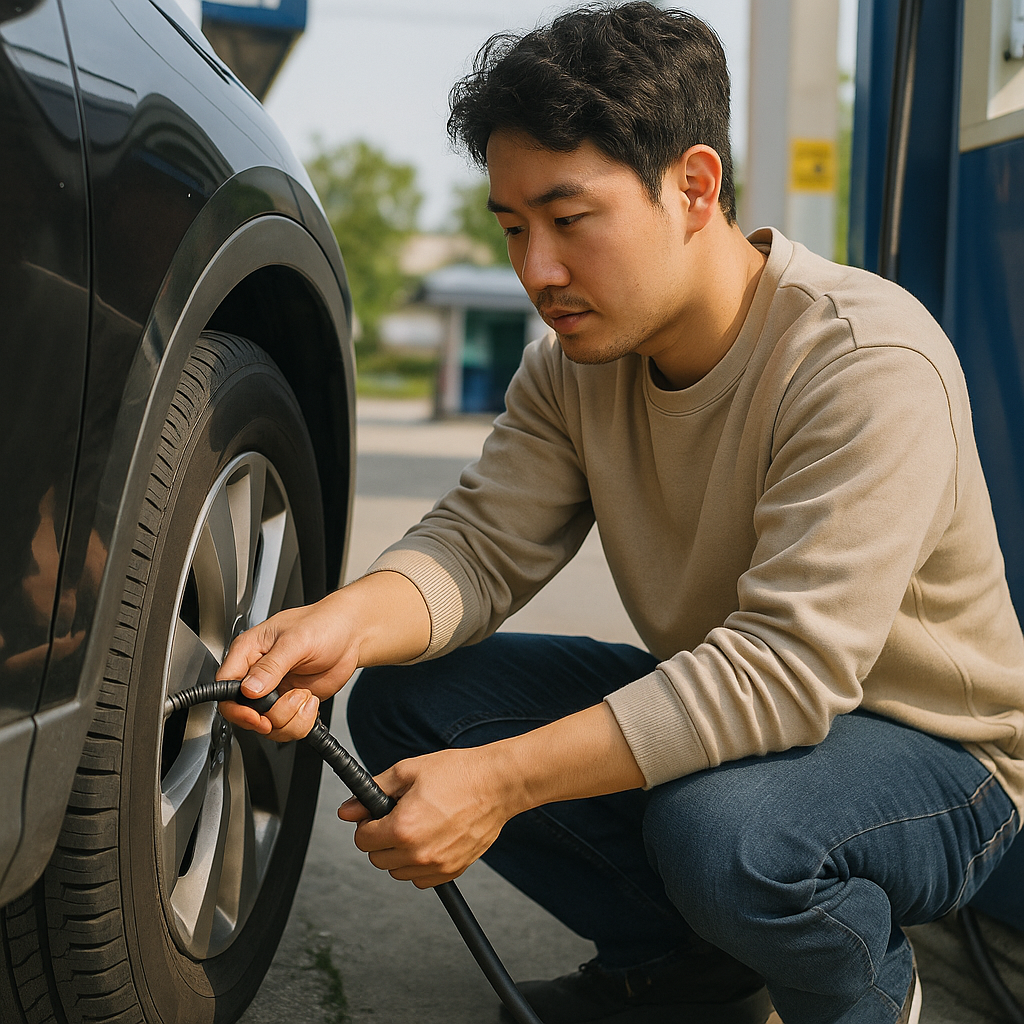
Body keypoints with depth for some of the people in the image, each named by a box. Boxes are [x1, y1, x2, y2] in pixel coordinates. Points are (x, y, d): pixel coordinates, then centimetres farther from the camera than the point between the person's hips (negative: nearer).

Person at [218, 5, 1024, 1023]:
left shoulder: (869, 362, -28)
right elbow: (484, 540, -9)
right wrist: (347, 622, -33)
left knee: (718, 826, -39)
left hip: (924, 749, -6)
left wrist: (504, 778, -38)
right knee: (405, 702, -7)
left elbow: (788, 666, -35)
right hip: (710, 709, 7)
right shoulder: (575, 362, -4)